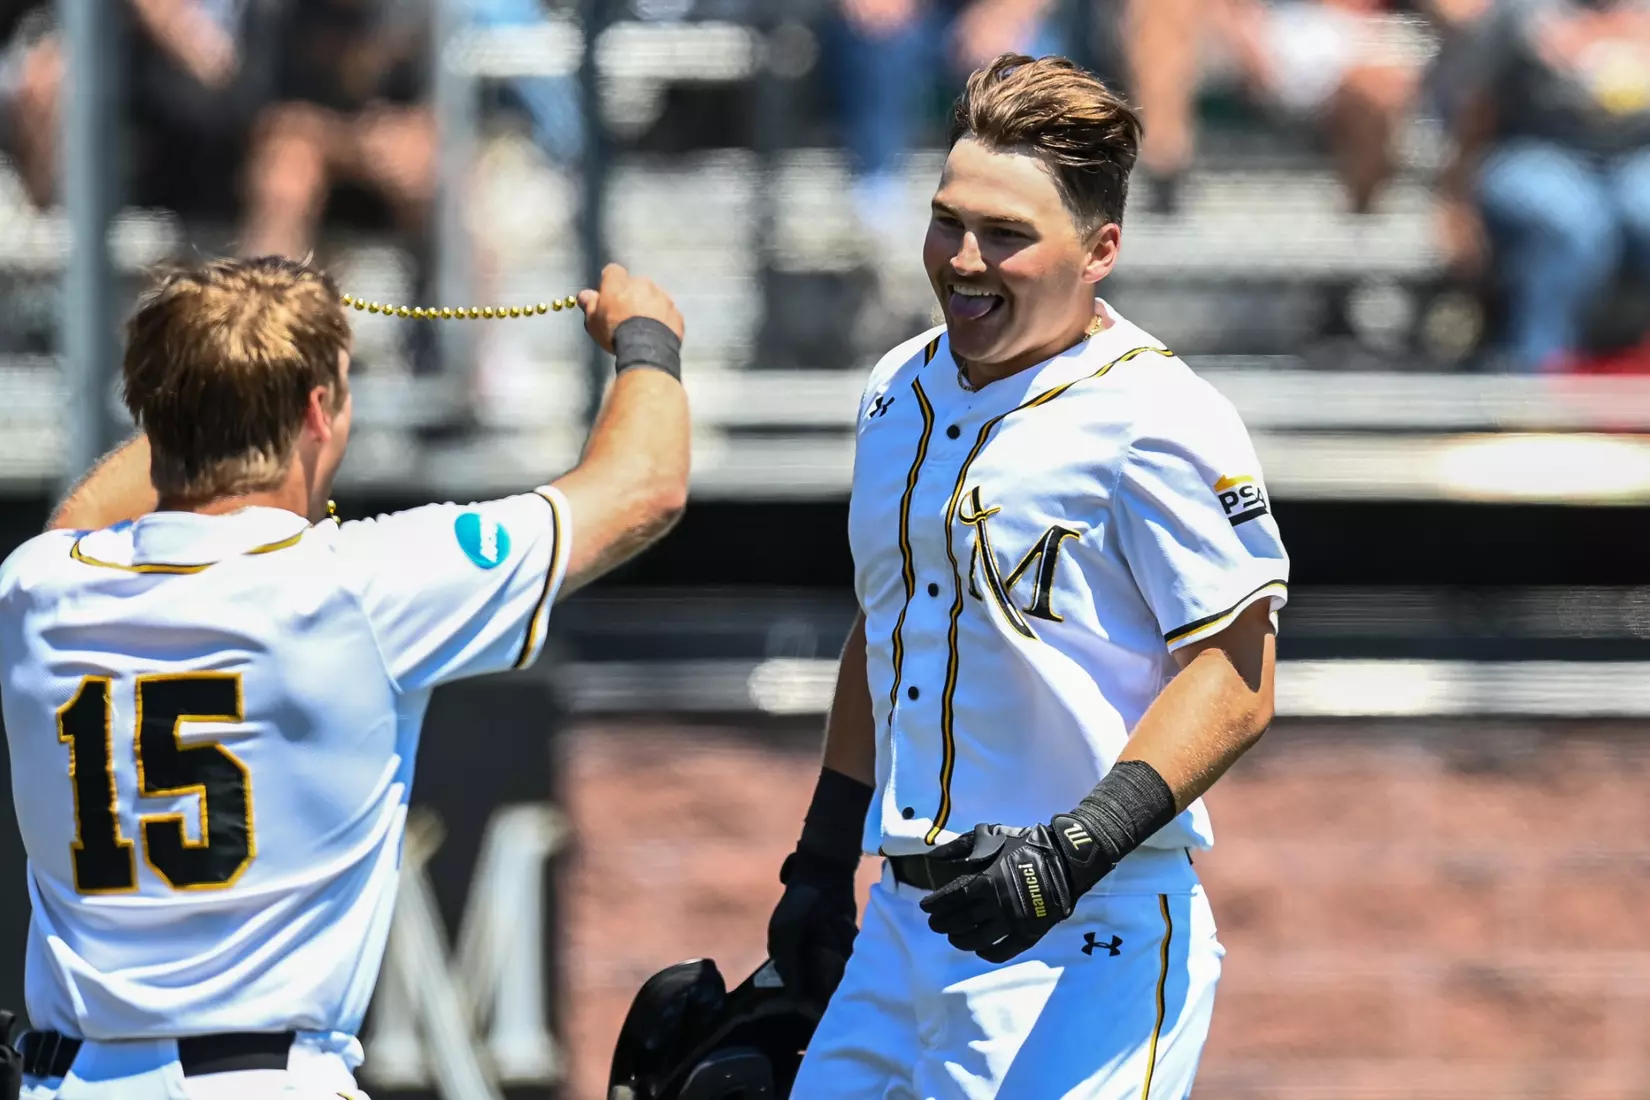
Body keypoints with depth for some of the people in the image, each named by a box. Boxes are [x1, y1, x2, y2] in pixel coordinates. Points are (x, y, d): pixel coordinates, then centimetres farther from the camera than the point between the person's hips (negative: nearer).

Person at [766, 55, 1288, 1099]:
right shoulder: (903, 391, 13)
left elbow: (1236, 683, -15)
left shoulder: (1155, 418, -12)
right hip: (900, 925, 8)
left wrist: (1073, 851, -25)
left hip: (1087, 945, -8)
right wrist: (822, 863, 23)